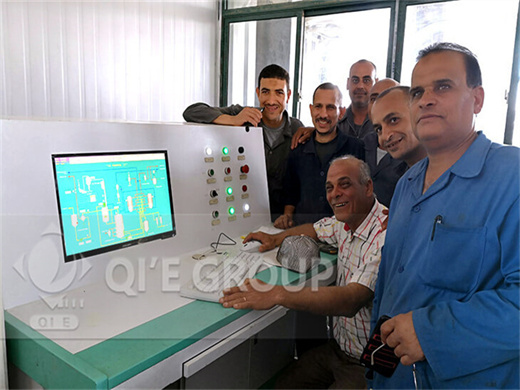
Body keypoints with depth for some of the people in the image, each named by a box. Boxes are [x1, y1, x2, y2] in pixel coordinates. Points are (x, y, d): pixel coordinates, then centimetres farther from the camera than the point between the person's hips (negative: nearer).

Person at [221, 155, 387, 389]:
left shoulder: (384, 235, -28)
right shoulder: (346, 222, 1)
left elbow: (351, 300, -38)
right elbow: (316, 229, 24)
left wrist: (277, 294, -43)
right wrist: (276, 239, 9)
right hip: (338, 346, 8)